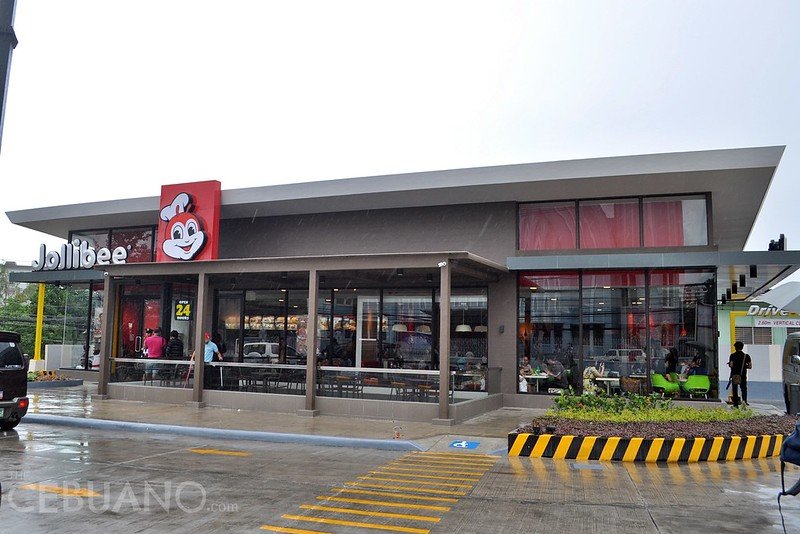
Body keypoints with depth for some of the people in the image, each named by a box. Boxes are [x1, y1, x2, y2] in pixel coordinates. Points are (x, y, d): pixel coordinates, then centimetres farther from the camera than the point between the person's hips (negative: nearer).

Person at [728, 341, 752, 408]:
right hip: (743, 375, 1)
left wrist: (729, 364, 9)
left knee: (735, 390, 5)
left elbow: (731, 365, -13)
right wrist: (744, 366, 17)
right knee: (744, 389, 9)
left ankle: (736, 404, 4)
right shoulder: (746, 356, 2)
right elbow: (750, 366, 0)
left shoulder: (732, 355, -4)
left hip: (734, 375, -1)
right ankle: (744, 400, -17)